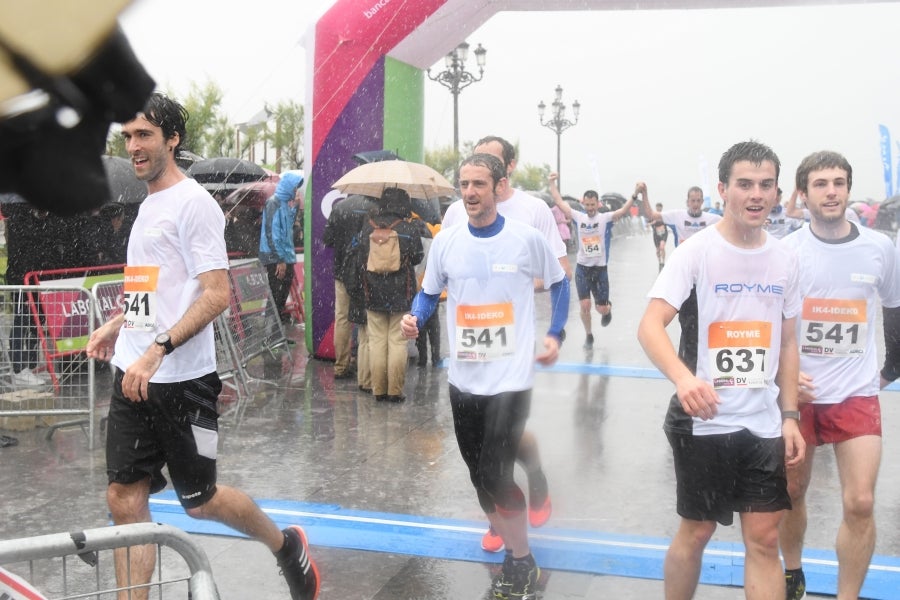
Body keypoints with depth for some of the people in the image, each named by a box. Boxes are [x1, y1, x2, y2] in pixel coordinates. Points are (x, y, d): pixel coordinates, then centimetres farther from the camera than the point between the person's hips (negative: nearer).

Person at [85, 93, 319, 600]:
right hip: (133, 378, 8)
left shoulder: (193, 202, -12)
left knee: (200, 501, 6)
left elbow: (217, 294, -20)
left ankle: (288, 546, 30)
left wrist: (156, 350, -27)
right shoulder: (148, 205, 15)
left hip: (181, 381, -8)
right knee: (125, 499, 5)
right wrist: (117, 325, 19)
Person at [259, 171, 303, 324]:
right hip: (275, 258, -9)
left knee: (285, 288, 16)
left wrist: (295, 206, 8)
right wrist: (280, 259, -22)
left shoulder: (285, 202, 10)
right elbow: (272, 233, -21)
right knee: (276, 292, -4)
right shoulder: (273, 203, -16)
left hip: (285, 255, 9)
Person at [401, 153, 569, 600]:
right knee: (480, 474, 12)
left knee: (495, 476, -9)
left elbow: (559, 283, 9)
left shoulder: (526, 239, -7)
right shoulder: (445, 242, 0)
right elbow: (429, 293, 12)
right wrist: (414, 318, -8)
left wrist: (555, 335, 2)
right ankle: (513, 547, 32)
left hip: (510, 378, -4)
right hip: (463, 378, 5)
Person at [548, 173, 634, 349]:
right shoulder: (578, 217, 0)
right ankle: (588, 335, 19)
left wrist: (635, 195, -35)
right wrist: (552, 182, -2)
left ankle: (608, 309, 41)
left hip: (600, 269, -1)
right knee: (585, 305, -3)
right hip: (582, 268, 2)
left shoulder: (606, 218, -6)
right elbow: (559, 201, 2)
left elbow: (624, 210, -21)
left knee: (601, 308, 2)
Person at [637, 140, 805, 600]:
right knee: (696, 531, 9)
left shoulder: (785, 261, 6)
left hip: (764, 423, 4)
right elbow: (649, 326, -21)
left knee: (765, 538, 7)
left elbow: (787, 343, 15)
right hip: (704, 421, -4)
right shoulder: (695, 251, -11)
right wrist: (684, 378, -39)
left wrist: (790, 415, 8)